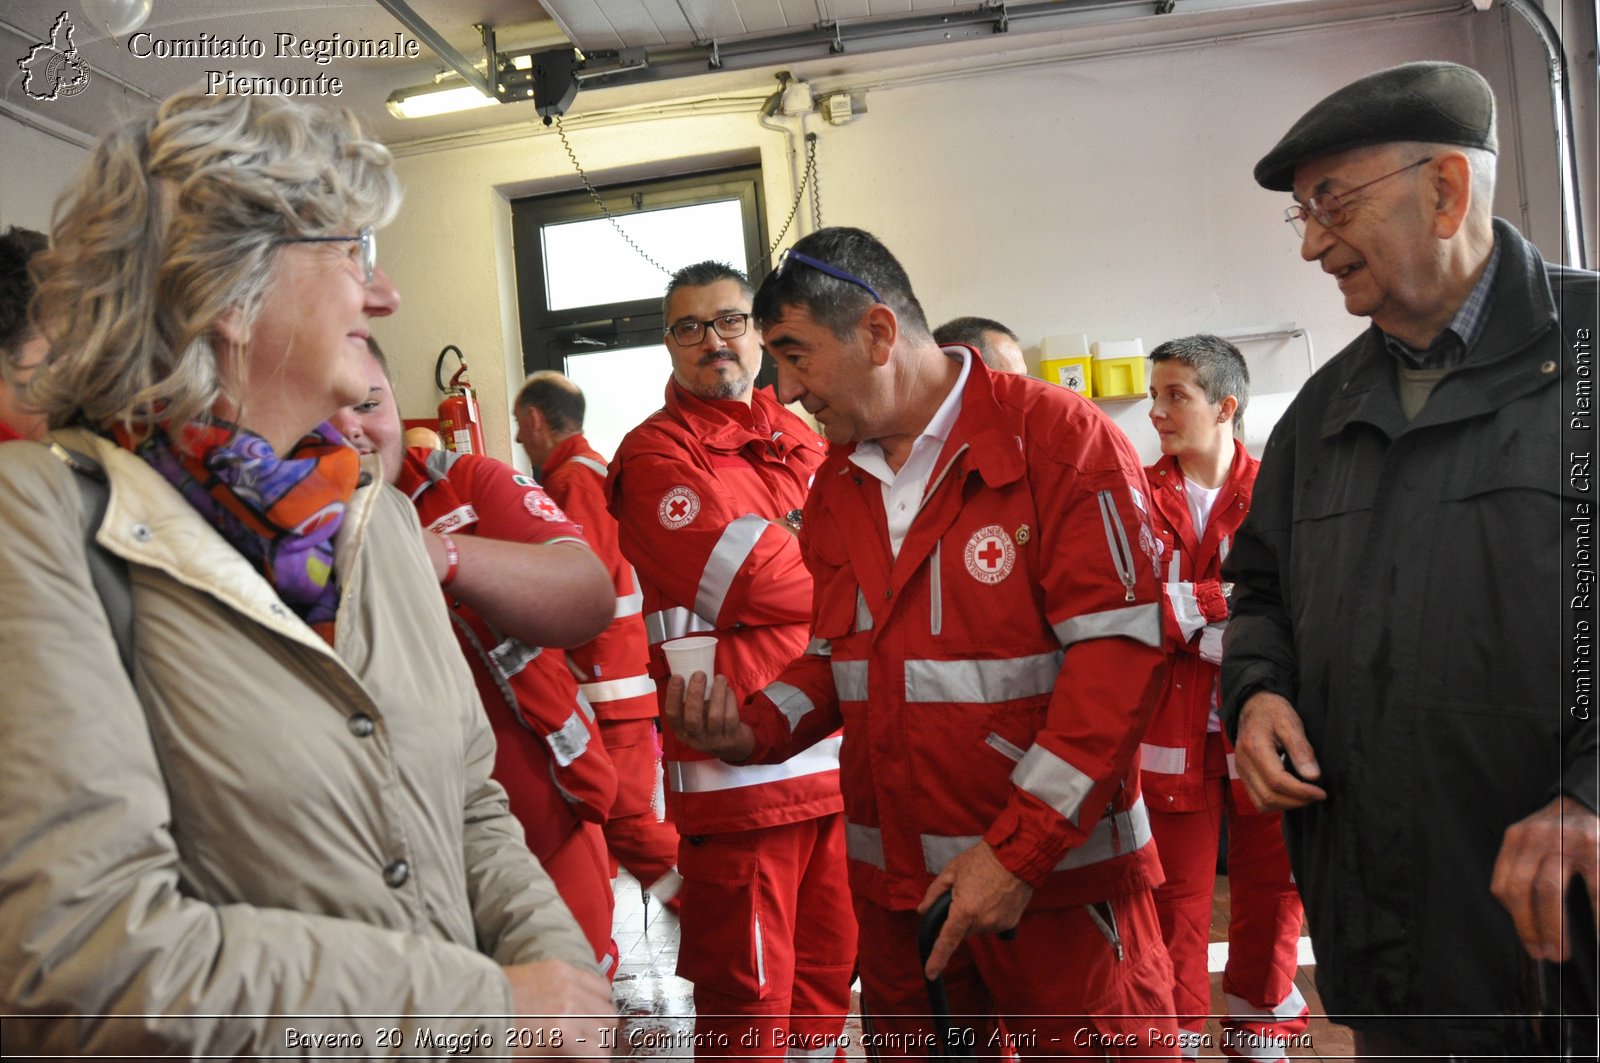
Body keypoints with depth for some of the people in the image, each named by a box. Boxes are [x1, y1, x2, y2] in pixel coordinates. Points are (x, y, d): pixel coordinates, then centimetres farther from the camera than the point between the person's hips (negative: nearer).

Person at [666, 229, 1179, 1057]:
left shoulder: (1060, 438, -11)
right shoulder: (836, 484, 9)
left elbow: (1116, 656, -17)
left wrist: (1018, 852, -18)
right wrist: (753, 729, -3)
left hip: (1059, 876, -5)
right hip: (895, 887, 6)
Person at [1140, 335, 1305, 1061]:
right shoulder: (1138, 495, 4)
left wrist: (1180, 607, -19)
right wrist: (1226, 606, -18)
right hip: (1173, 731, 0)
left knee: (1271, 894, 11)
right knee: (1175, 901, 5)